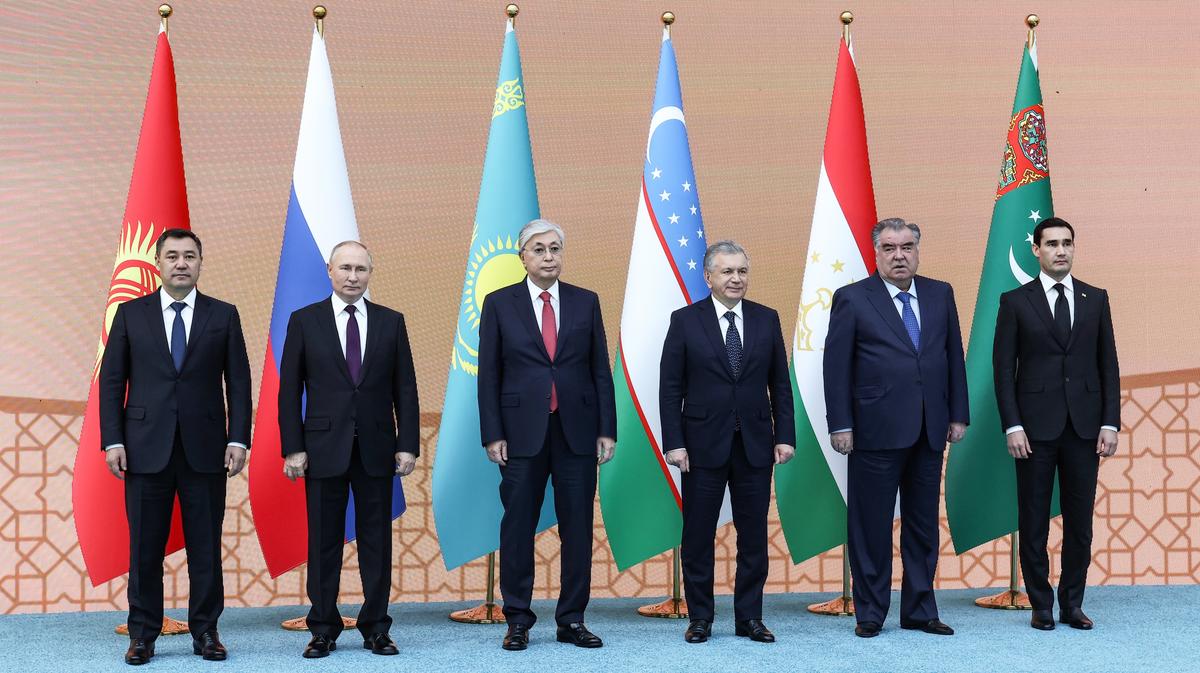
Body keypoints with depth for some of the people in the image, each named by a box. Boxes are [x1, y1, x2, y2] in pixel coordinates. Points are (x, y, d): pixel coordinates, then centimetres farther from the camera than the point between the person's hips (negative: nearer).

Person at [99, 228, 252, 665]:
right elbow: (112, 381, 5)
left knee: (206, 546, 4)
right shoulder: (131, 314, 7)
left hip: (205, 448, 0)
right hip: (146, 448, 0)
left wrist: (238, 439, -5)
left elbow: (238, 382, 4)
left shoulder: (223, 315, 6)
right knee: (145, 546, 4)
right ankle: (143, 635, 14)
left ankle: (205, 631, 14)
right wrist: (112, 441, -3)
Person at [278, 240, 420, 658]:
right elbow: (289, 391, 1)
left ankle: (375, 628, 14)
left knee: (377, 541, 5)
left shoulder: (391, 322, 6)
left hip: (376, 448, 1)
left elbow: (405, 389, 5)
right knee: (324, 542, 4)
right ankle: (323, 630, 14)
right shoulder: (304, 321, 2)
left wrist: (408, 444, -2)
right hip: (324, 447, -1)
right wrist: (292, 448, -5)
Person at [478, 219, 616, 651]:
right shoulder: (499, 304, 3)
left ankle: (572, 620, 14)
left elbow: (601, 370, 7)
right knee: (517, 528, 3)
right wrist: (492, 434, -5)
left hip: (577, 431, 2)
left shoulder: (586, 302, 8)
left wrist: (607, 429, 1)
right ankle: (518, 621, 13)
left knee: (577, 527, 5)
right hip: (523, 432, -1)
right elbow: (489, 374, 2)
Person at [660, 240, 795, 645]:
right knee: (698, 536, 4)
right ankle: (700, 618, 16)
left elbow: (780, 383, 8)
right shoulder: (685, 320, -2)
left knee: (754, 535, 7)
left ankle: (749, 618, 17)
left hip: (755, 444, 2)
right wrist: (673, 442, -9)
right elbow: (670, 388, -2)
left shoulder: (767, 319, 6)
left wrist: (785, 436, 1)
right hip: (703, 445, -2)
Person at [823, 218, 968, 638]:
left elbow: (954, 356, 11)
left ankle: (919, 611, 21)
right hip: (876, 430, -4)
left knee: (923, 525, 11)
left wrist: (958, 414, 7)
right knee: (871, 526, 3)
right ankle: (870, 613, 14)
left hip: (929, 432, 4)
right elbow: (836, 366, -5)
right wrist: (840, 425, -10)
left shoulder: (940, 295, 9)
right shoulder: (852, 299, -3)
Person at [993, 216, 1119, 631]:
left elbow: (1108, 365, 8)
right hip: (1036, 426, -2)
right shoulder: (1015, 301, 1)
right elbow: (1003, 368, -1)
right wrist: (1012, 426, -9)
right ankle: (1041, 606, 14)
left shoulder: (1096, 299, 9)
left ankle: (1072, 604, 17)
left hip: (1085, 426, 2)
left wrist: (1110, 423, 0)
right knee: (1034, 522, 4)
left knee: (1080, 520, 6)